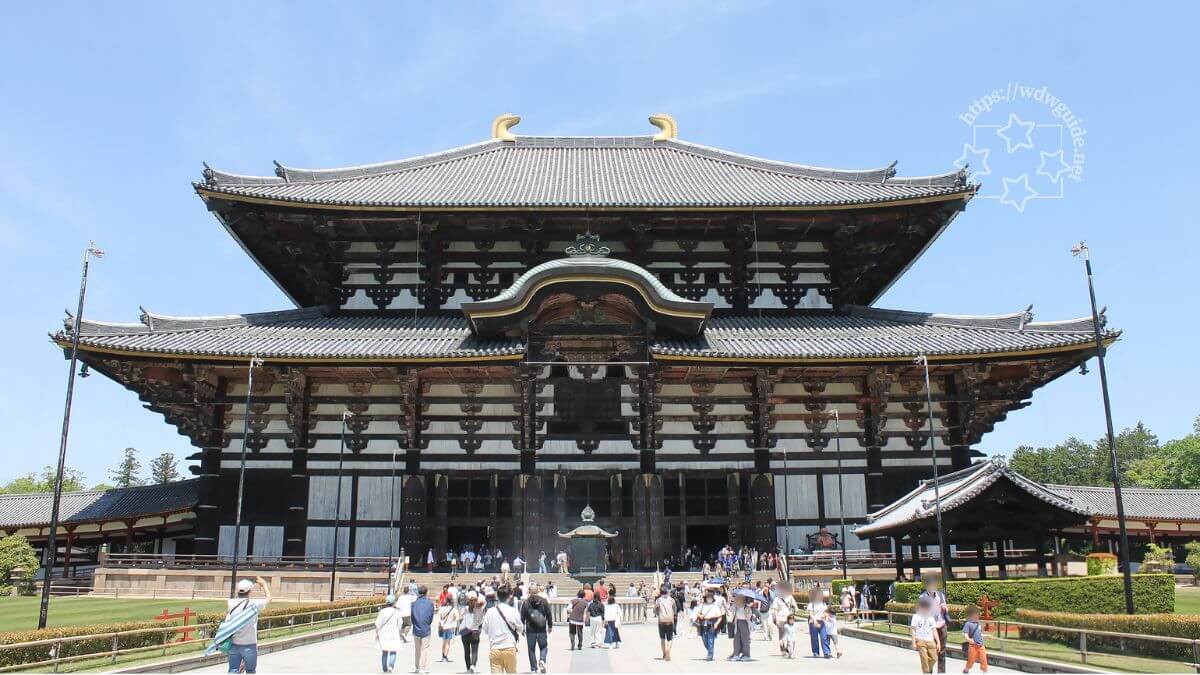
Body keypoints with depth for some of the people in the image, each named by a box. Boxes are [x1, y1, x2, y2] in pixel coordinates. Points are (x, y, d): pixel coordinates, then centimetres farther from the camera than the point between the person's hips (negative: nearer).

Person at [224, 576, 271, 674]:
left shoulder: (231, 603, -6)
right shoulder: (254, 604, -13)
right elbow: (268, 598, 7)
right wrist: (264, 584, 22)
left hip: (234, 645, 3)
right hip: (249, 646, -3)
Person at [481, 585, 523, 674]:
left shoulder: (490, 612, -2)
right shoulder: (513, 611, -8)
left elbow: (485, 630, 7)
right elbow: (520, 629, 4)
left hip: (494, 649, 1)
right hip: (509, 648, -1)